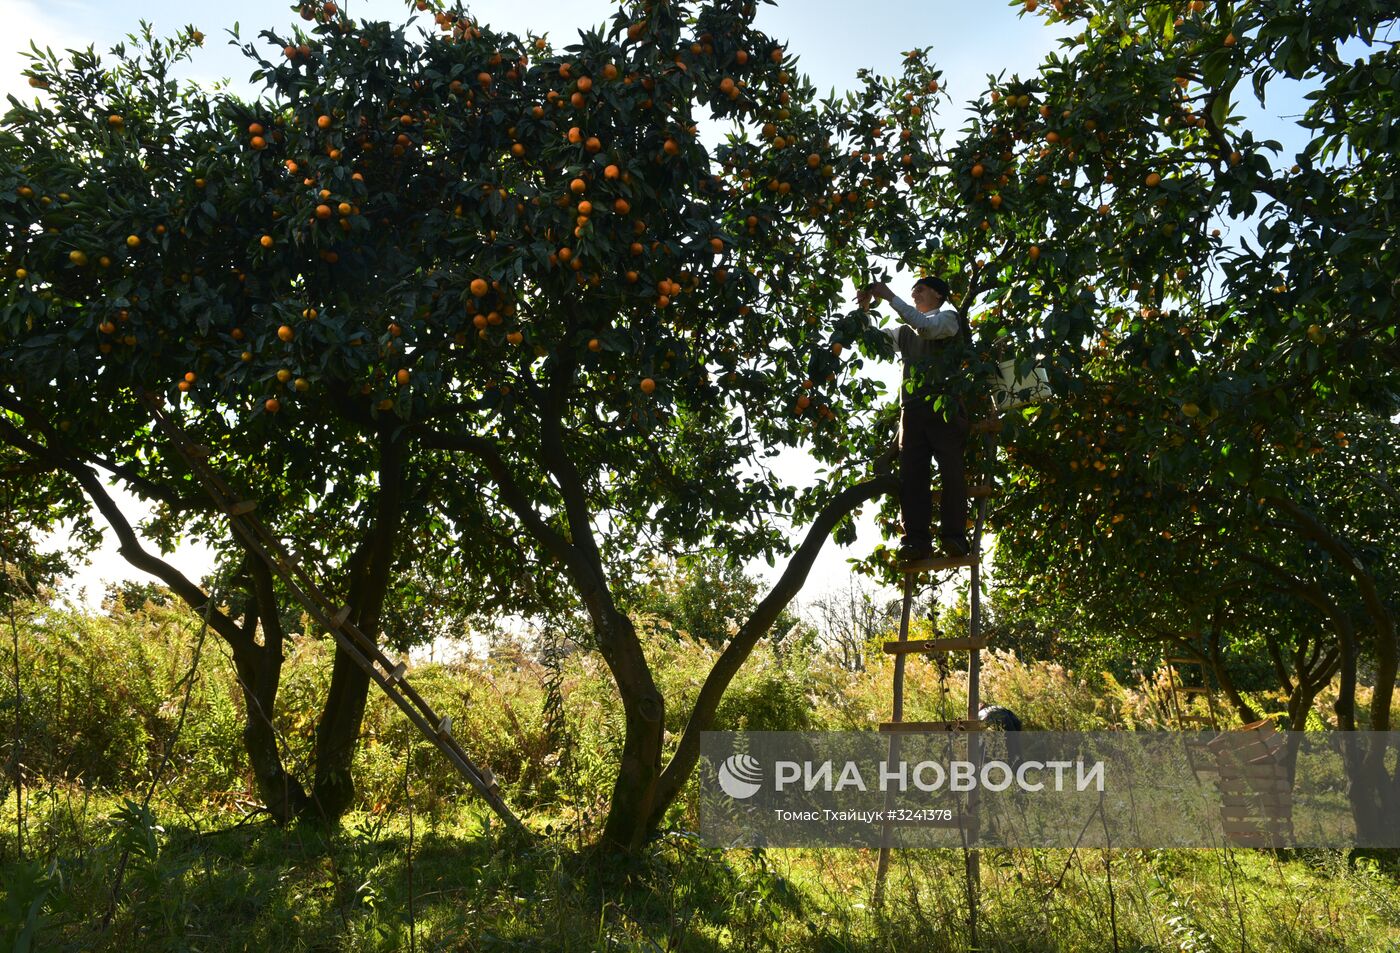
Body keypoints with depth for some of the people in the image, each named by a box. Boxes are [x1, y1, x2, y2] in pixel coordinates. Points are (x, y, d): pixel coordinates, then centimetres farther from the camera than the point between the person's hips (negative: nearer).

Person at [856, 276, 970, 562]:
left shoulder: (949, 316, 11)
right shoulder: (906, 331, 28)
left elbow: (927, 327, -10)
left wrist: (890, 297, -9)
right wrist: (864, 308, 12)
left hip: (945, 404, -5)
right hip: (912, 407, 5)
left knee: (951, 470, -13)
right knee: (912, 473, -7)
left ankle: (954, 536, -17)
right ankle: (916, 539, -12)